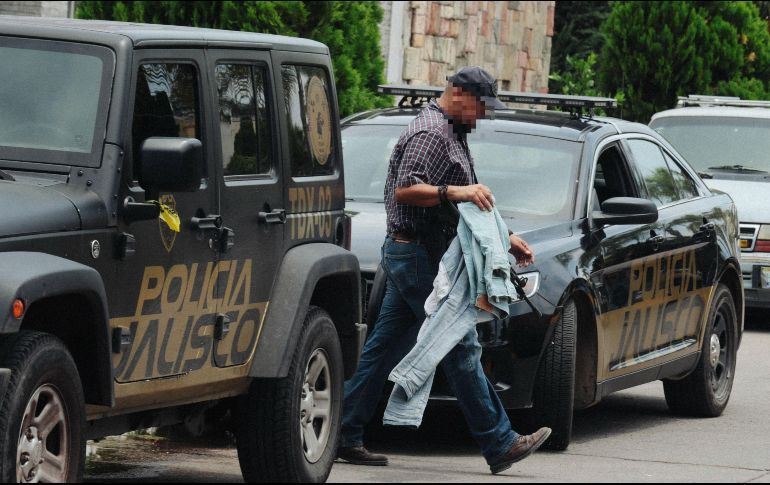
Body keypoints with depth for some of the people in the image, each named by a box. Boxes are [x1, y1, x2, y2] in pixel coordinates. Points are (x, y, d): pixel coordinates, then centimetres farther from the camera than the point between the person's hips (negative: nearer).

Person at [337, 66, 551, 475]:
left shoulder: (453, 135, 21)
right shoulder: (430, 132, -13)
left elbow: (471, 206, 28)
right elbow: (404, 191, -24)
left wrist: (505, 238, 24)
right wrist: (454, 192, -33)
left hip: (409, 256, 11)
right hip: (419, 255, -11)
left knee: (384, 348, 9)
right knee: (461, 350, -8)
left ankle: (345, 436, 11)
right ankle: (500, 444, -7)